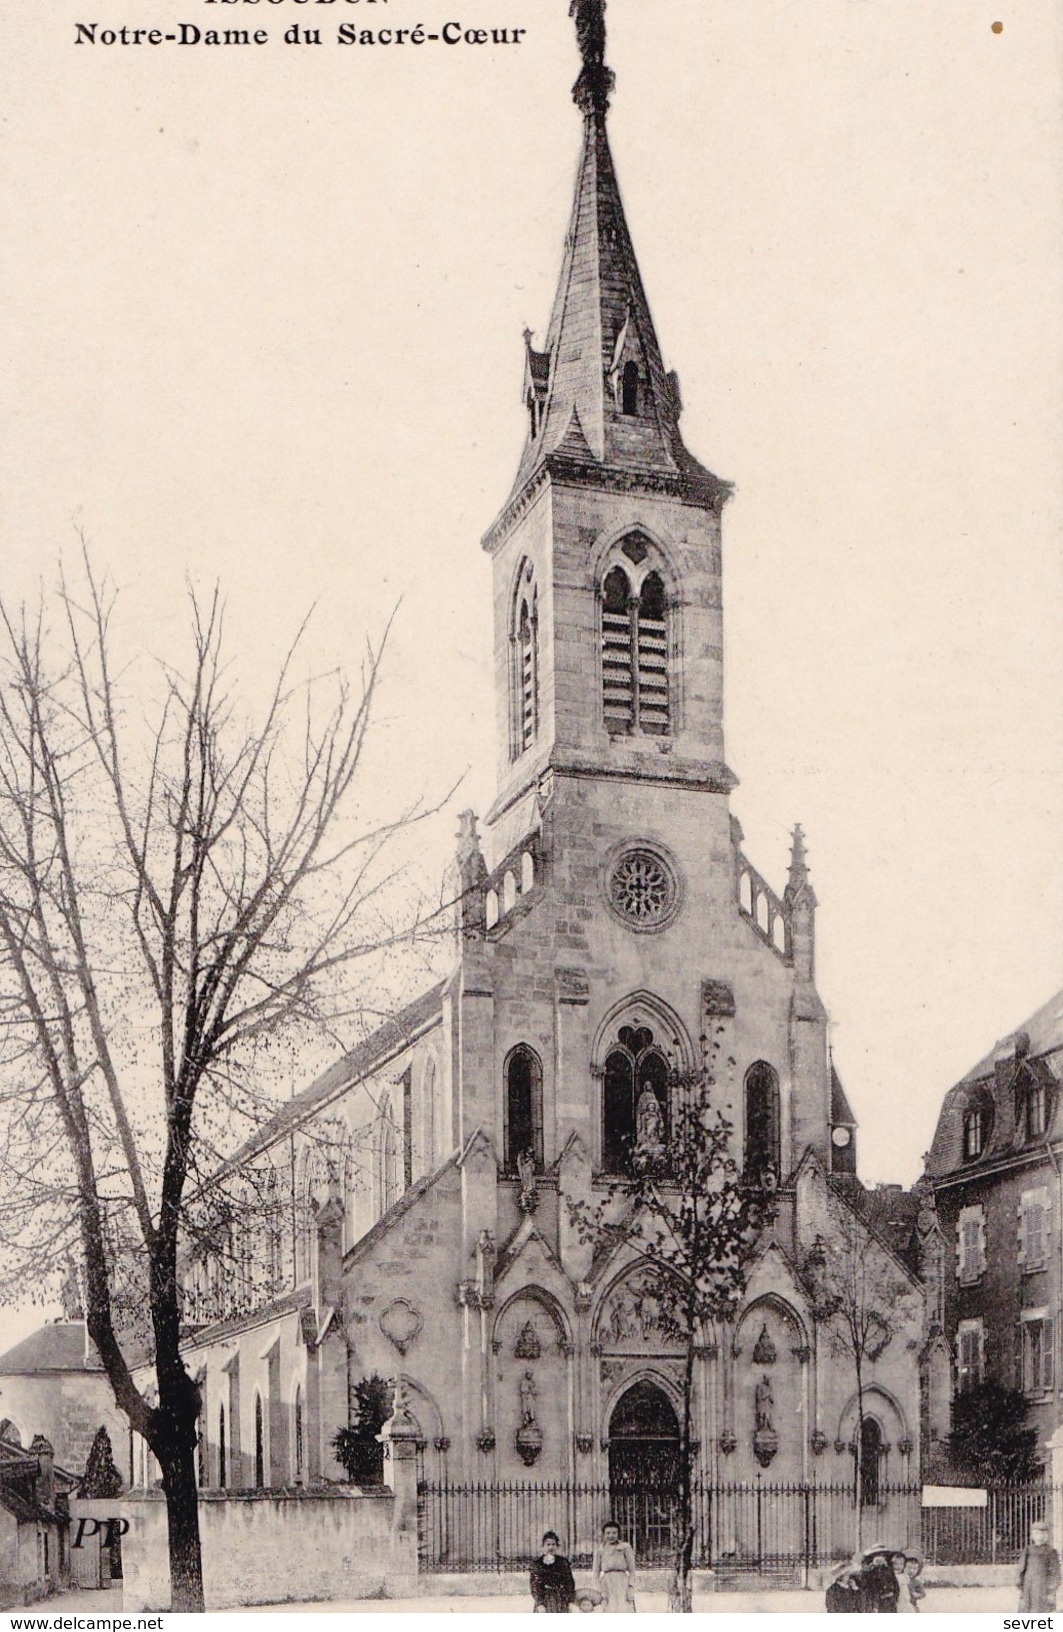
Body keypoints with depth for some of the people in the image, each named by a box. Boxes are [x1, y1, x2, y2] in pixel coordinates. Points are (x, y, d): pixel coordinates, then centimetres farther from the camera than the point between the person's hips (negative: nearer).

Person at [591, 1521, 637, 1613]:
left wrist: (631, 1588, -7)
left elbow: (632, 1569, 3)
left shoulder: (625, 1547, 4)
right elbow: (595, 1572, 12)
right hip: (607, 1584, 2)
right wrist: (600, 1590, 1)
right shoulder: (600, 1549, 9)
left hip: (622, 1582, -2)